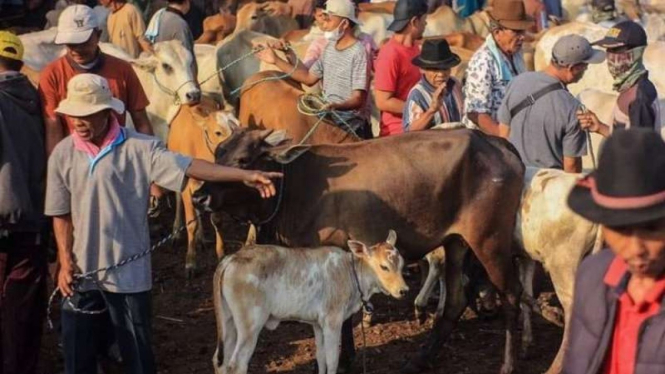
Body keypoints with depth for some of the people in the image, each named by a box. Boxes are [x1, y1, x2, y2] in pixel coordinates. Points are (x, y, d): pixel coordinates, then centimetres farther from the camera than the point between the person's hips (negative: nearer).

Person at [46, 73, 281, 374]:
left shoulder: (138, 148, -11)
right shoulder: (63, 155, -2)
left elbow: (189, 167, -19)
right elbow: (61, 214, 4)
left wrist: (244, 175, -28)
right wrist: (65, 261, -5)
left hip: (127, 271, -2)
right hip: (79, 270, 3)